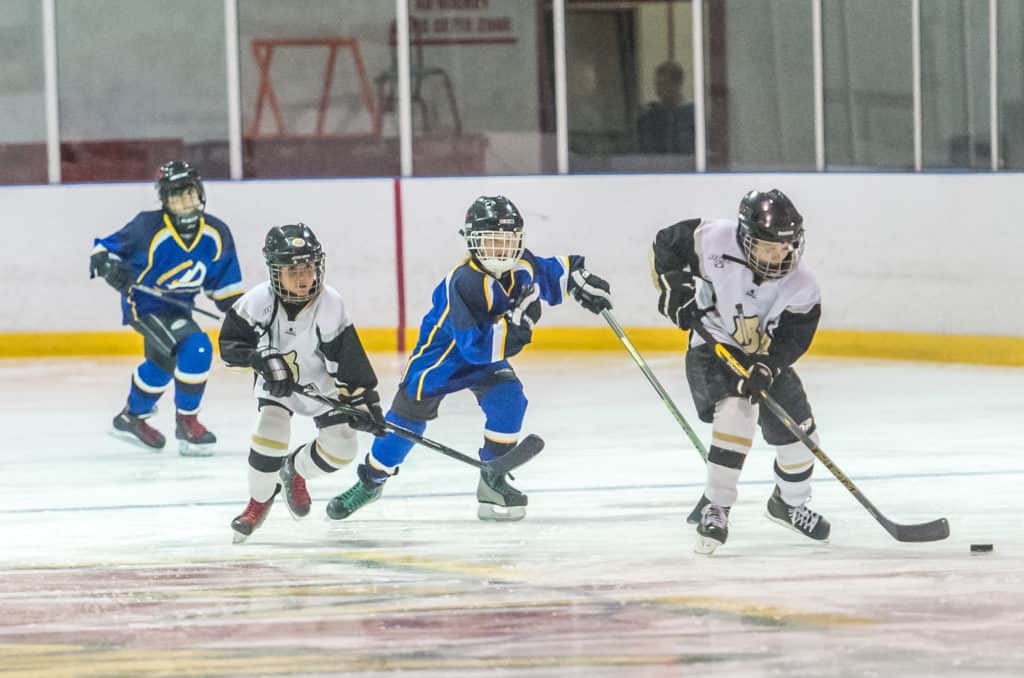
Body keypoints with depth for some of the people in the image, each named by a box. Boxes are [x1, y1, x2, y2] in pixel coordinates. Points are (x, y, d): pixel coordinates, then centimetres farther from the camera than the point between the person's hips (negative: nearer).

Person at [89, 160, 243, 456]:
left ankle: (132, 417, 47)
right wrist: (108, 266, -34)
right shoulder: (148, 229, -24)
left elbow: (225, 284, 4)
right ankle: (186, 423, -9)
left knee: (163, 360, 22)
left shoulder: (217, 235, -9)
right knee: (195, 348, -24)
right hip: (143, 302, -7)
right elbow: (105, 247, -14)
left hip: (177, 307, 7)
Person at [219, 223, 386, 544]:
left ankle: (294, 471, 25)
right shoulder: (258, 301, -23)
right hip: (275, 383, -1)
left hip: (320, 382, 1)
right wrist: (262, 358, -30)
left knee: (340, 446, -9)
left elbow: (348, 356, -22)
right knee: (270, 432, -25)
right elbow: (229, 343, -14)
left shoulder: (329, 304, -25)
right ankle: (259, 502, 1)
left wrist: (362, 399, -24)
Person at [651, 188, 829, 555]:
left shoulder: (801, 287, -18)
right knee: (735, 411, -31)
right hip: (711, 348, -4)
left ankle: (789, 504, 39)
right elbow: (665, 243, -8)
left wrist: (765, 369, -36)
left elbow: (792, 339, -20)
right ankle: (715, 509, -26)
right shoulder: (713, 240, -24)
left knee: (798, 435, 8)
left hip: (766, 358, 4)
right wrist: (673, 285, -19)